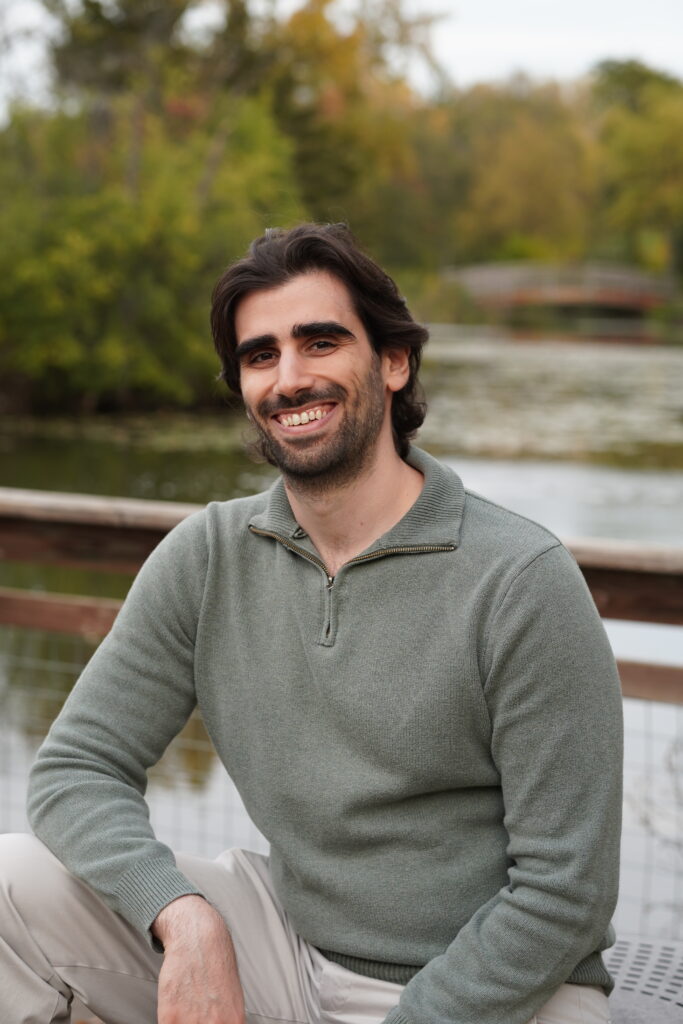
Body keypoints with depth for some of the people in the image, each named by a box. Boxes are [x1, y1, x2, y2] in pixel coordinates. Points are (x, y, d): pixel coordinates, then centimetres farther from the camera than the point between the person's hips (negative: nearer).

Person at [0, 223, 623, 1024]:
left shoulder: (523, 581, -16)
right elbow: (76, 769, -2)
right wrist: (185, 918, -19)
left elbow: (564, 894, -14)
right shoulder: (206, 557, -1)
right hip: (292, 950, 4)